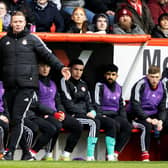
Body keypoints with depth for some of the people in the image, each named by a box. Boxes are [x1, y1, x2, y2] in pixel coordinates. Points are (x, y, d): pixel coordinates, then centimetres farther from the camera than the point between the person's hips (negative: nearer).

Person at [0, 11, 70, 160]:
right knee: (13, 120, 4)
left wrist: (61, 67, -11)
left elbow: (47, 54, 1)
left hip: (27, 86, -4)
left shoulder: (32, 39, 5)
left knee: (18, 119, -13)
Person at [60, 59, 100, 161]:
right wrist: (85, 113, -11)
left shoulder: (83, 84, 22)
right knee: (94, 123, -30)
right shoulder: (65, 82, -2)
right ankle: (90, 156, -31)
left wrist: (92, 112, -1)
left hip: (85, 114, 7)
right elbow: (68, 103, -9)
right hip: (72, 116, -7)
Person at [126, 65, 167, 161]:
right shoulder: (141, 85, -12)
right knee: (147, 126, -35)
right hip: (137, 116, -6)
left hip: (153, 116, 6)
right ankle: (145, 155, -32)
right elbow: (135, 106, -18)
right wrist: (148, 119, -25)